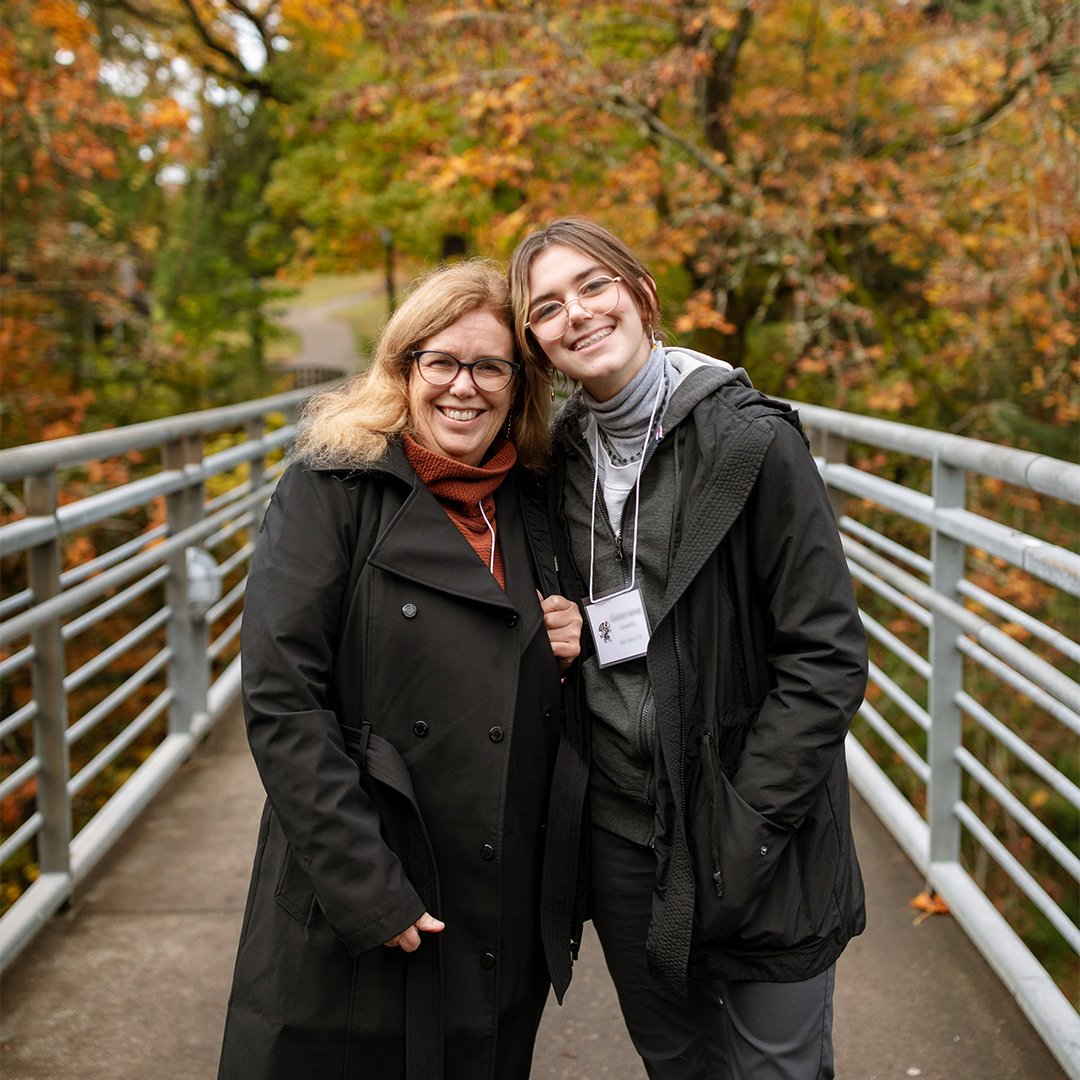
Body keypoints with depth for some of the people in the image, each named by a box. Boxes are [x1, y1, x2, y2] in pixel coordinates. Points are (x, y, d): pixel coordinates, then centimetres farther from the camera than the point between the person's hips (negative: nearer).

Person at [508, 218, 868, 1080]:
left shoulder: (751, 441, -14)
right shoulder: (564, 456, 4)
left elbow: (826, 659, -15)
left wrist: (744, 832, -18)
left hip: (757, 848, -5)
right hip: (619, 833, 5)